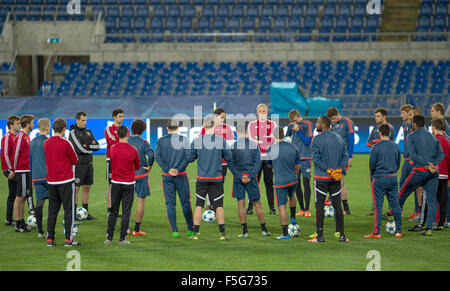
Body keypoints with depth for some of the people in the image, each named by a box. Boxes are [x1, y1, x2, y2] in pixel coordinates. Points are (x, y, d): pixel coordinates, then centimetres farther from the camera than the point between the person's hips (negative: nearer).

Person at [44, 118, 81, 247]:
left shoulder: (46, 143, 5)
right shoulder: (65, 143, -11)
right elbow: (75, 161, -2)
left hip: (51, 181, 5)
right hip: (66, 181, -5)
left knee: (52, 210, 11)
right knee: (69, 209, -1)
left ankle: (50, 238, 11)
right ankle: (68, 239, -4)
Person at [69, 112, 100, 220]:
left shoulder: (88, 131, 14)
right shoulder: (73, 133, -8)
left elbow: (97, 146, 7)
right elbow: (80, 149, -18)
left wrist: (87, 146, -9)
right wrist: (91, 148, -3)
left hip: (88, 164, 7)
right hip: (78, 165, -7)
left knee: (87, 188, 9)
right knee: (76, 188, -5)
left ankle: (85, 213, 15)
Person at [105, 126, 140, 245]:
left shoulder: (112, 149, -3)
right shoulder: (133, 150, -8)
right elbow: (137, 167, 6)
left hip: (115, 183, 2)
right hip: (129, 184, -2)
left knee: (113, 212, 10)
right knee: (126, 212, 2)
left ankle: (109, 237, 10)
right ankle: (122, 238, 1)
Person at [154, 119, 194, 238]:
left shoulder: (161, 141, 3)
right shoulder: (184, 140, 1)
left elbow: (157, 157, -6)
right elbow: (187, 157, -8)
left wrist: (168, 169, -11)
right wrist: (178, 169, -11)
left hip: (167, 175, 1)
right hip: (181, 175, -1)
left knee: (170, 203, 3)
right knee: (185, 202, 8)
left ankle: (174, 230, -3)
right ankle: (190, 229, 11)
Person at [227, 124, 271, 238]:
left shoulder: (233, 147, -5)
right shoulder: (254, 145, -1)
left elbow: (230, 164, -8)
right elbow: (258, 163, -4)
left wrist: (239, 176, -8)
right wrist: (250, 176, -6)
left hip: (238, 178, -1)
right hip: (251, 178, 1)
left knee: (241, 204, 3)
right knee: (257, 203, 9)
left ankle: (245, 231, 1)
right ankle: (264, 230, 11)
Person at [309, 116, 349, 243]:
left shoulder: (317, 139, -7)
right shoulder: (339, 138, 10)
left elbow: (316, 158, -15)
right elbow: (345, 155, 4)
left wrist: (328, 170, -15)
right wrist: (341, 170, -5)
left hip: (321, 178, -5)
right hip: (336, 179, 5)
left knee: (319, 206, 0)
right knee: (337, 206, 8)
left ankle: (320, 236, -3)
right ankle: (341, 235, 8)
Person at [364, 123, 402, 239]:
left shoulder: (376, 147, -10)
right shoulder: (396, 146, 4)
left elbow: (371, 165, -7)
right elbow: (398, 164, 11)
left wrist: (373, 174, 12)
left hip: (379, 179, -4)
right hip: (393, 179, 4)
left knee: (378, 206, -1)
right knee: (395, 205, 9)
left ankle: (376, 232, 0)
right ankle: (398, 231, 13)